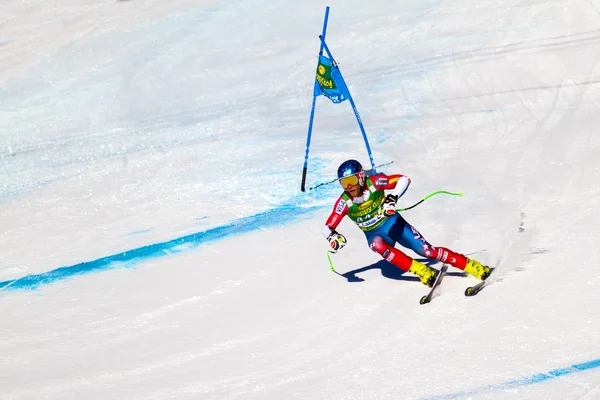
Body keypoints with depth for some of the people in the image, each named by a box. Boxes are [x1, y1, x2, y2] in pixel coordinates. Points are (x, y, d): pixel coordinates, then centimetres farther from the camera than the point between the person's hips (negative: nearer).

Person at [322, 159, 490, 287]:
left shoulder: (373, 182, -19)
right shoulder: (344, 202, -15)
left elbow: (404, 179, -24)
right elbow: (327, 227, -11)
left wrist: (392, 198, -40)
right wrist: (332, 236, -34)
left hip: (393, 223, -1)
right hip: (375, 234, 1)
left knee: (427, 251, -15)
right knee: (377, 245, -36)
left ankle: (475, 267, -6)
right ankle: (423, 272, -29)